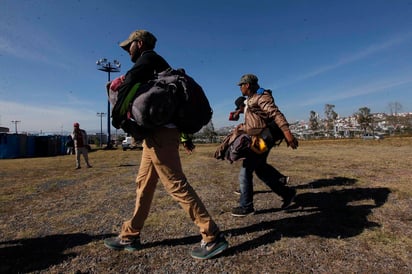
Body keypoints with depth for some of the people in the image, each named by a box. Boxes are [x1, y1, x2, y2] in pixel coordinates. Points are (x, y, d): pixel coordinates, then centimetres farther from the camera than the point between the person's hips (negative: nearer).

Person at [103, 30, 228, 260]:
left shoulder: (148, 57, 2)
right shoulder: (157, 66, 28)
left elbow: (127, 86, -17)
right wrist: (185, 135, 20)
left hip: (159, 132, -10)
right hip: (159, 131, 10)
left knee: (176, 184, -10)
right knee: (144, 184, 13)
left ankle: (213, 237, -2)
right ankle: (130, 236, 26)